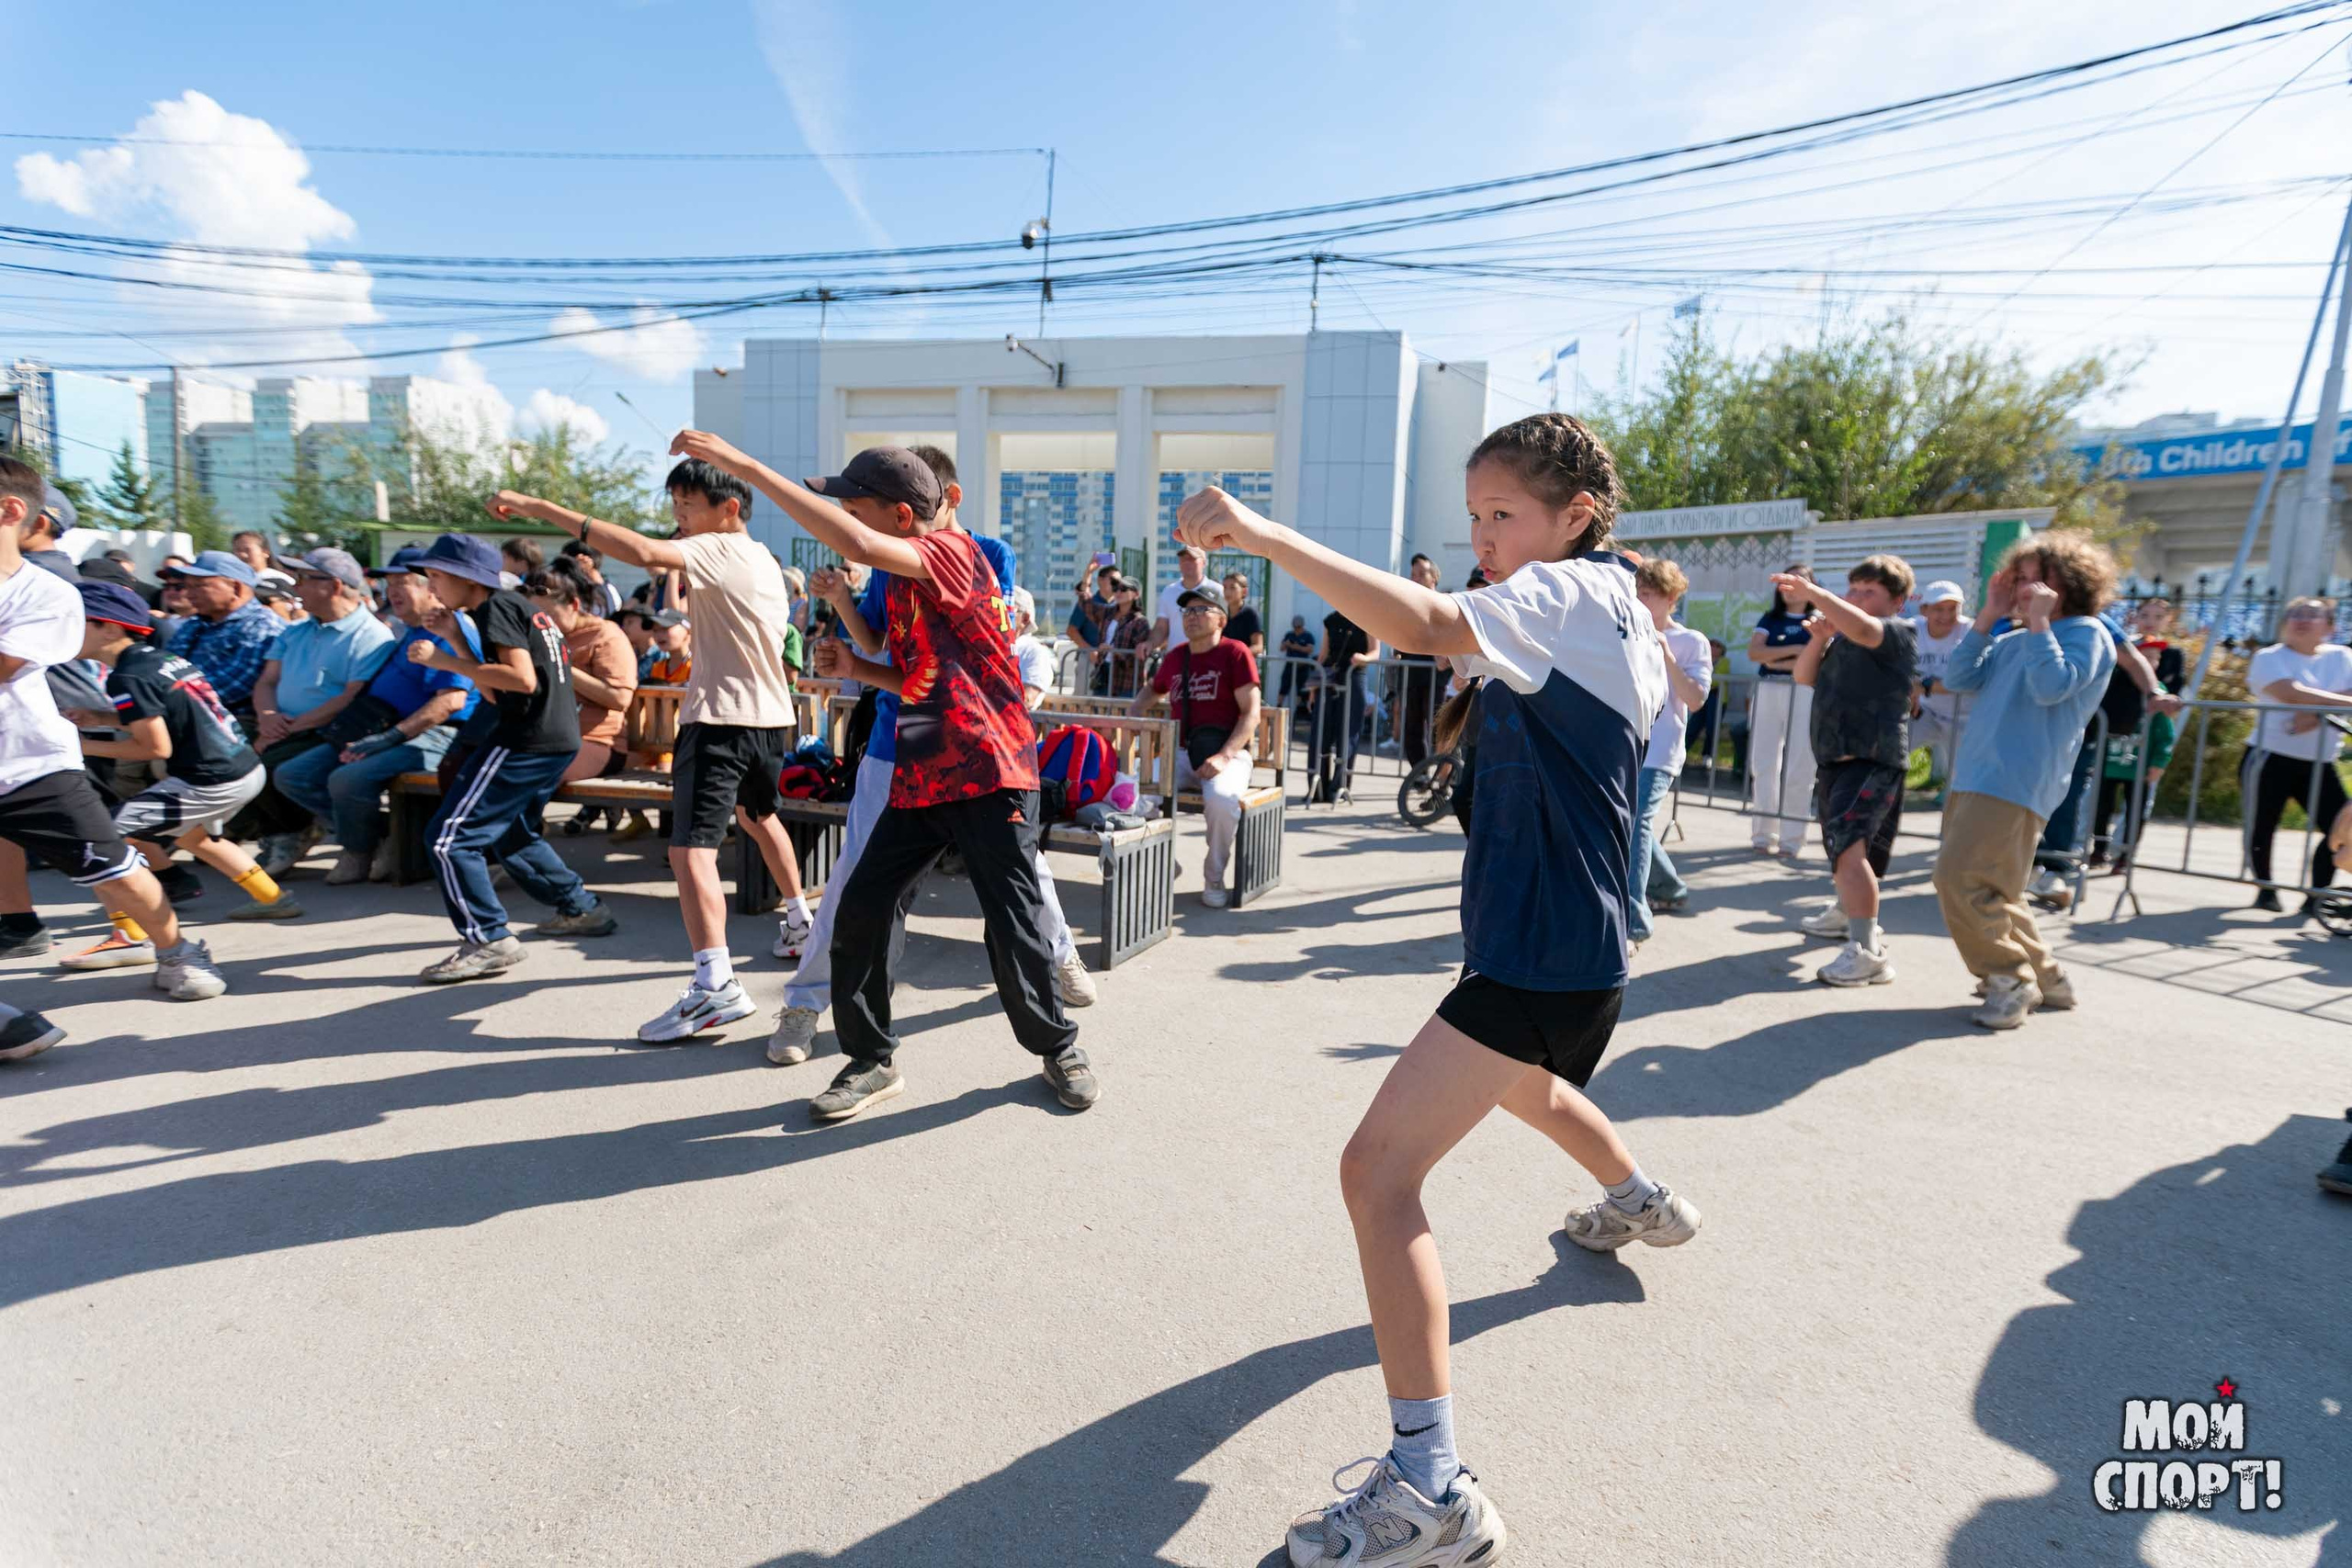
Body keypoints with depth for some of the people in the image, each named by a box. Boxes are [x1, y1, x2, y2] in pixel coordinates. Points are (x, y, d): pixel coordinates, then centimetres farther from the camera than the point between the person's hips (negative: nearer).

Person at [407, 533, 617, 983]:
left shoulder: (497, 606, -7)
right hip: (558, 739, 10)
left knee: (449, 837, -6)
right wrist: (456, 640, 17)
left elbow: (522, 679, -21)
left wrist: (447, 661, -15)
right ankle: (583, 909, 30)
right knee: (513, 834, 26)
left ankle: (489, 940, -4)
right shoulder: (520, 607, 21)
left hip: (527, 740, -10)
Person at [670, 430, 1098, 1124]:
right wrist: (855, 668, 4)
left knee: (1014, 930, 1)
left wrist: (744, 466, -28)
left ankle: (1056, 1048, 26)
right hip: (921, 777, 8)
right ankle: (872, 1061, 21)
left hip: (990, 774, -8)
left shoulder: (950, 551, -12)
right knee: (860, 912, 3)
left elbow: (859, 545, -33)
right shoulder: (904, 579, 15)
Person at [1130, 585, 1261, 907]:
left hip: (1228, 753, -5)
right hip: (1182, 753, 5)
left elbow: (1251, 713, -8)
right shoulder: (1175, 658, 15)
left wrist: (1224, 756, -21)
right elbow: (1152, 689, 36)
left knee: (1221, 799, -37)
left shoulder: (1235, 653, -2)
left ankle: (1214, 877, -8)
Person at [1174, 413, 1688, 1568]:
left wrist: (1261, 535, -44)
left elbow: (1423, 624, -39)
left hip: (1540, 946, -11)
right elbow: (1658, 691, 32)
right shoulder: (1618, 604, 11)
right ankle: (1641, 1203, 64)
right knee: (1522, 1081, 38)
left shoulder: (1565, 593, -18)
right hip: (1574, 936, 11)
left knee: (1378, 1170, -15)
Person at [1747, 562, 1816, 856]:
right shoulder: (1770, 618, 15)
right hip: (1767, 693, 3)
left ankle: (1792, 839, -1)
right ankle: (1763, 835, 6)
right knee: (1764, 766, 1)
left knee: (1798, 770, -4)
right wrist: (1795, 650, -8)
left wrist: (1776, 661, -7)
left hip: (1804, 695, -3)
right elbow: (1754, 652, -1)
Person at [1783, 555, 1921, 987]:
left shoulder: (1899, 631, -6)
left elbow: (1861, 628, -29)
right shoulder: (1842, 637, 19)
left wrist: (1814, 592, -37)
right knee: (1839, 844, 26)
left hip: (1874, 758, -9)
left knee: (1850, 845, -26)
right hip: (1834, 755, 9)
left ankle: (1867, 952, -28)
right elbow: (1803, 677, 10)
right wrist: (1819, 638, -6)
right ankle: (1846, 911, 50)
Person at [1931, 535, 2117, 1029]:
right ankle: (2045, 978, 24)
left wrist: (2039, 620, -12)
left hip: (2015, 783, -8)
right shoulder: (2012, 639, 20)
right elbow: (1959, 679, 7)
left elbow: (2052, 687, -18)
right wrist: (1989, 615, 7)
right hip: (1973, 777, 9)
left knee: (1961, 878, -17)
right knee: (1986, 889, 13)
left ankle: (2012, 980, -4)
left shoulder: (2085, 633, -1)